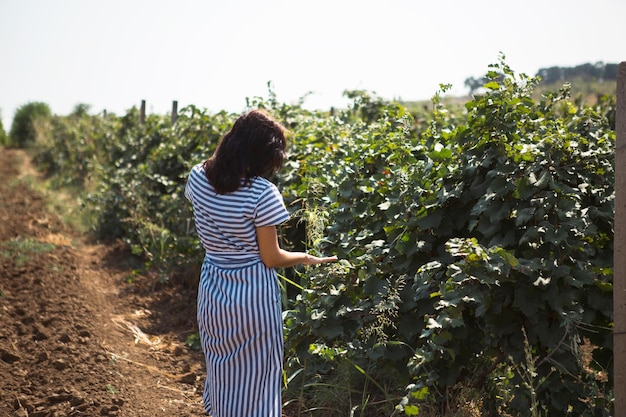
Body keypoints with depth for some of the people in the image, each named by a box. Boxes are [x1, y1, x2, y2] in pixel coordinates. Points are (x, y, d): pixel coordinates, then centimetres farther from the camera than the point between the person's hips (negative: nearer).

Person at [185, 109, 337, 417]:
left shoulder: (198, 178, -5)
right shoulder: (262, 193, -22)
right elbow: (271, 258, -13)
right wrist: (308, 259, 2)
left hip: (212, 290, 6)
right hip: (253, 296, -6)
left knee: (221, 375, 23)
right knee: (254, 380, 10)